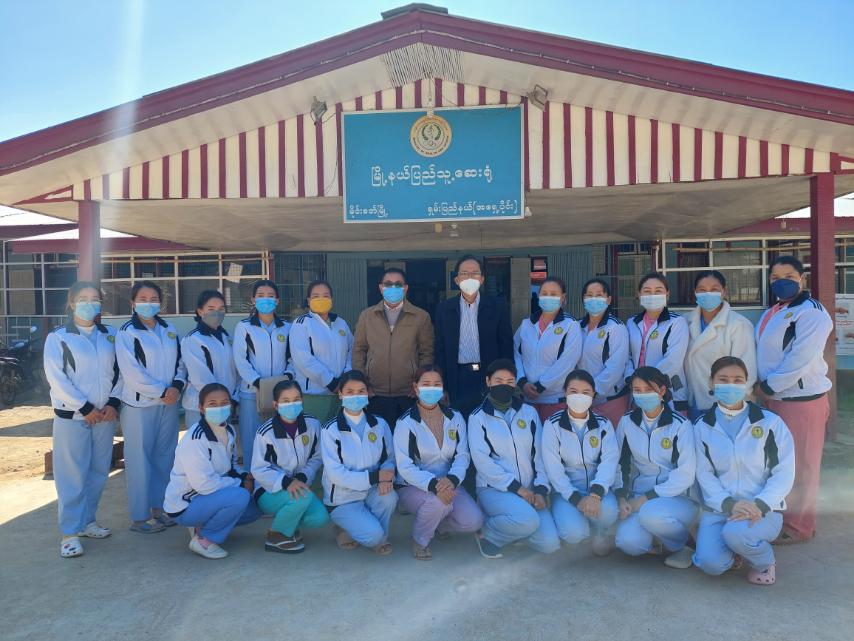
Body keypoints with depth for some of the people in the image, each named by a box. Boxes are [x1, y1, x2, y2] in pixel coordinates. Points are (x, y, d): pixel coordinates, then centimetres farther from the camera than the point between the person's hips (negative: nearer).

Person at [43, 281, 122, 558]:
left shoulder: (109, 335, 9)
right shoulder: (58, 337, -3)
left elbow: (118, 372, 9)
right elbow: (57, 379, -9)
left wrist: (113, 403, -4)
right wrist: (86, 408, -12)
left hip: (105, 415, 4)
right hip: (72, 416, -4)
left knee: (98, 471, 9)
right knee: (72, 475, -2)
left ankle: (87, 520, 24)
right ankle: (70, 532, 6)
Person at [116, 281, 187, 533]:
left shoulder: (169, 330, 11)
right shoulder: (127, 332, -4)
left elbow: (180, 362, 12)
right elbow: (131, 372, -12)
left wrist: (177, 386, -7)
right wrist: (161, 392, -14)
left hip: (169, 403, 5)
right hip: (140, 404, -5)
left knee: (165, 456, 10)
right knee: (140, 459, -1)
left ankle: (160, 508, 22)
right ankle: (140, 516, 9)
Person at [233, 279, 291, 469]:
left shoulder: (287, 328, 12)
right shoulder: (244, 327, 3)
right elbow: (240, 360, -4)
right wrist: (258, 382, -15)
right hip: (252, 392, -2)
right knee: (252, 440, -1)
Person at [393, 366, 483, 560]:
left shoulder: (455, 418, 1)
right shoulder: (405, 423, -11)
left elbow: (462, 455, -6)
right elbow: (405, 467, -17)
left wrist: (452, 479, -27)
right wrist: (433, 484, -34)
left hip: (447, 484, 4)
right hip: (413, 487, -4)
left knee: (474, 521, -17)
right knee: (440, 501, -35)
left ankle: (438, 525, 15)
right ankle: (419, 540, -4)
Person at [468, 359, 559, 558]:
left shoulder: (529, 412, 9)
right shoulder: (478, 418, -1)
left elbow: (539, 454, 7)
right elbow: (482, 461, -9)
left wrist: (540, 490, -6)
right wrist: (516, 487, -15)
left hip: (528, 489, 4)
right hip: (494, 488, -4)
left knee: (550, 544, -12)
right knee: (529, 520, -31)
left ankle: (511, 527, 15)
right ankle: (486, 532, -2)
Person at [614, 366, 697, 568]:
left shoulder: (681, 425, -8)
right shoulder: (627, 422, 3)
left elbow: (685, 475, -12)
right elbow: (621, 464, 7)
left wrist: (646, 498, -16)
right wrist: (622, 498, -8)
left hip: (678, 498, -3)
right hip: (640, 500, 3)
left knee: (651, 513, -36)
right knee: (629, 542, -25)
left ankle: (679, 545, -3)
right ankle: (657, 536, 10)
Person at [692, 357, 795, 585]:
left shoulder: (770, 423, 0)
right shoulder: (702, 427, 4)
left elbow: (784, 473, -4)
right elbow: (704, 475, -1)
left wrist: (759, 506, -19)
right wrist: (728, 504, -18)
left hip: (763, 510, -1)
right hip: (719, 508, 2)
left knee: (736, 533, -34)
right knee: (710, 562, -21)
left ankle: (765, 562, 2)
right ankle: (735, 550, 15)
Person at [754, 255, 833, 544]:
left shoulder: (811, 312, -12)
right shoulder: (771, 313, 14)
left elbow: (800, 359, -21)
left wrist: (768, 387, -14)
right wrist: (763, 388, 4)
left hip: (802, 398, -8)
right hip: (774, 399, 8)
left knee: (799, 466, 3)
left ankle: (798, 527, 16)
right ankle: (781, 517, 29)